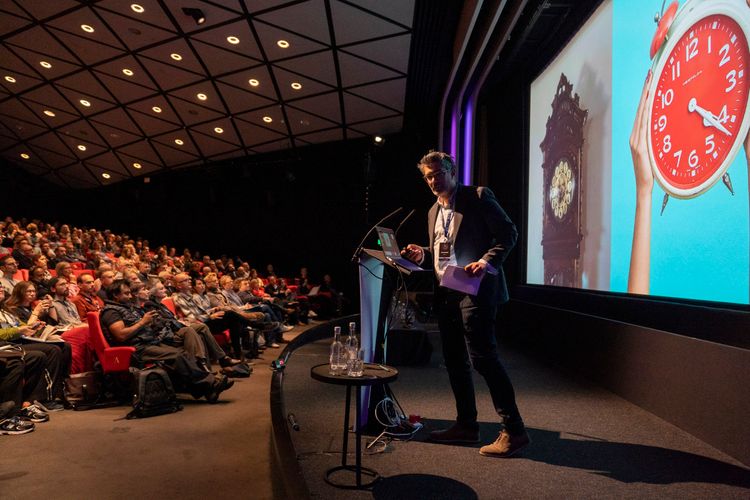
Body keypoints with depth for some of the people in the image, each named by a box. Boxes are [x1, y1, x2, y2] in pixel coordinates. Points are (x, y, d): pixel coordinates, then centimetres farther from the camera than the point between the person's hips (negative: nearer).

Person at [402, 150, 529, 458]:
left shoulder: (478, 196, -3)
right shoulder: (434, 211, 19)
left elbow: (508, 234, -7)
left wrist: (487, 262, -21)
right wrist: (422, 255, 5)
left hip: (475, 290, -8)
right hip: (446, 294, 8)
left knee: (483, 357, -10)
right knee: (454, 360, 12)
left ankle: (513, 430, 0)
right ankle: (466, 425, 24)